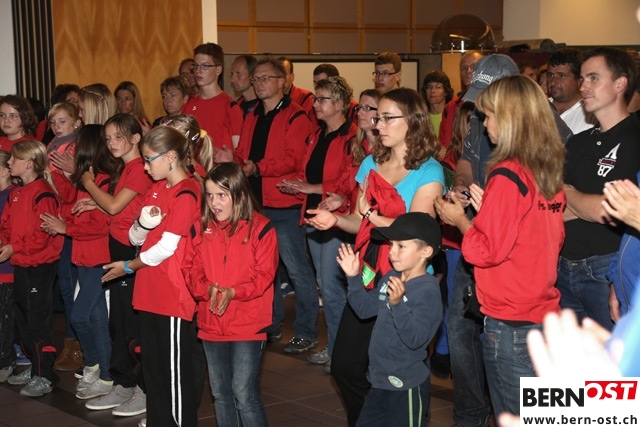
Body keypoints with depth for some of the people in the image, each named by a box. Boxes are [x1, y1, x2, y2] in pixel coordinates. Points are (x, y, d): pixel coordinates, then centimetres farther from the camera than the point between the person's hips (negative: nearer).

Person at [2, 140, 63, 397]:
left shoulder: (43, 193, -16)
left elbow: (42, 235, -21)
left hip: (40, 265, -9)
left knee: (38, 320, -4)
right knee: (22, 317, 15)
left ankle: (45, 376, 3)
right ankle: (35, 366, 27)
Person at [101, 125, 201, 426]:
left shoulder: (186, 194, -14)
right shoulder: (156, 189, 11)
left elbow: (166, 247, -15)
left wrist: (129, 266, -3)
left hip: (173, 296, -8)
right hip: (150, 293, 8)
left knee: (175, 369, 0)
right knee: (152, 367, 15)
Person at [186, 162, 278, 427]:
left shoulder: (260, 227, -8)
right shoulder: (203, 228, 6)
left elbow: (264, 275, -11)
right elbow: (194, 271, 5)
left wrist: (234, 292, -24)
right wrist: (207, 289, -16)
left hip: (248, 325, -5)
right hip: (212, 324, 6)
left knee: (245, 394, -6)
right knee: (220, 394, 15)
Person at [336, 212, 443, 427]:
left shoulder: (428, 290, -22)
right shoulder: (390, 278, 2)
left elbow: (416, 338, -29)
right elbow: (365, 308, 14)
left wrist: (398, 304, -40)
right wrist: (354, 277, 2)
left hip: (407, 386, -8)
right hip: (380, 379, 8)